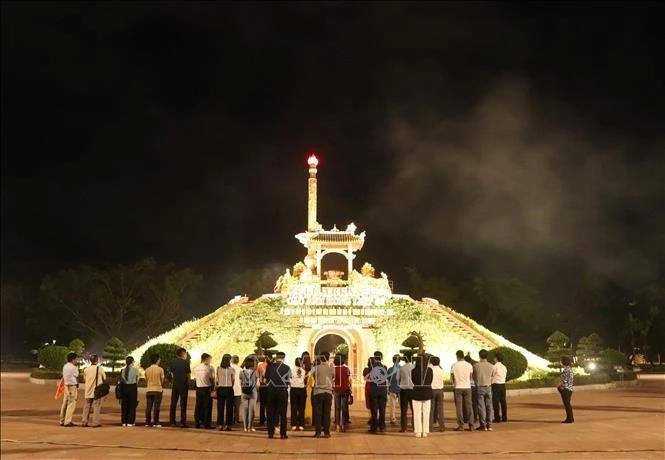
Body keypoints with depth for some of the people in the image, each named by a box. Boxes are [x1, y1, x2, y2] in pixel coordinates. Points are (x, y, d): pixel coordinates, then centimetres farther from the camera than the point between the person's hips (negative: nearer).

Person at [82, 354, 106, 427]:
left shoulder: (86, 369, 2)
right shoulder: (99, 368, -10)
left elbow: (84, 378, 12)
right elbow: (104, 378, -1)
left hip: (88, 391, 4)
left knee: (87, 406, 12)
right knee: (97, 406, 0)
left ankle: (84, 422, 15)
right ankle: (96, 422, -2)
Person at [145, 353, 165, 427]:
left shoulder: (147, 370, 4)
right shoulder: (160, 369, -7)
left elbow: (146, 380, 9)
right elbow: (162, 380, -2)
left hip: (149, 390, 4)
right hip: (158, 389, -4)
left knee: (148, 407, 7)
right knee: (156, 407, -1)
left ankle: (148, 422, 8)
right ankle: (156, 423, -2)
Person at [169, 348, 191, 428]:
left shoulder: (173, 362, 3)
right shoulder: (185, 362, -9)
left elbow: (172, 374, 8)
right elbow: (189, 376, -6)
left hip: (175, 384, 4)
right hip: (184, 384, -4)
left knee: (173, 403, 10)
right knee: (183, 404, 1)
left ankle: (172, 422, 10)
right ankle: (183, 422, -1)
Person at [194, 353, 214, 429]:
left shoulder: (196, 368, 8)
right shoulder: (209, 368, -11)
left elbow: (196, 378, 9)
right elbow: (212, 379, -9)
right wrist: (212, 389, -1)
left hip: (198, 388, 6)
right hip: (207, 388, -6)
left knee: (198, 406, 11)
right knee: (207, 407, 0)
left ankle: (197, 423, 15)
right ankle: (207, 424, 1)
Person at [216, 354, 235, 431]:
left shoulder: (218, 369, -1)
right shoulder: (231, 369, -6)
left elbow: (217, 380, 2)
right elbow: (233, 381, 0)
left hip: (220, 389, 2)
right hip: (229, 389, -2)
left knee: (220, 408, 9)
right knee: (229, 408, 5)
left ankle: (220, 425, 9)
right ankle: (227, 425, 3)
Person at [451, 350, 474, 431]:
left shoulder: (454, 365, -5)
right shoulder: (469, 365, 1)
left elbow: (452, 377, 1)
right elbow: (471, 377, 9)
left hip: (458, 388, -2)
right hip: (467, 387, 2)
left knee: (459, 407, 2)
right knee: (469, 406, 6)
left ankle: (461, 425, 0)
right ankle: (471, 425, 5)